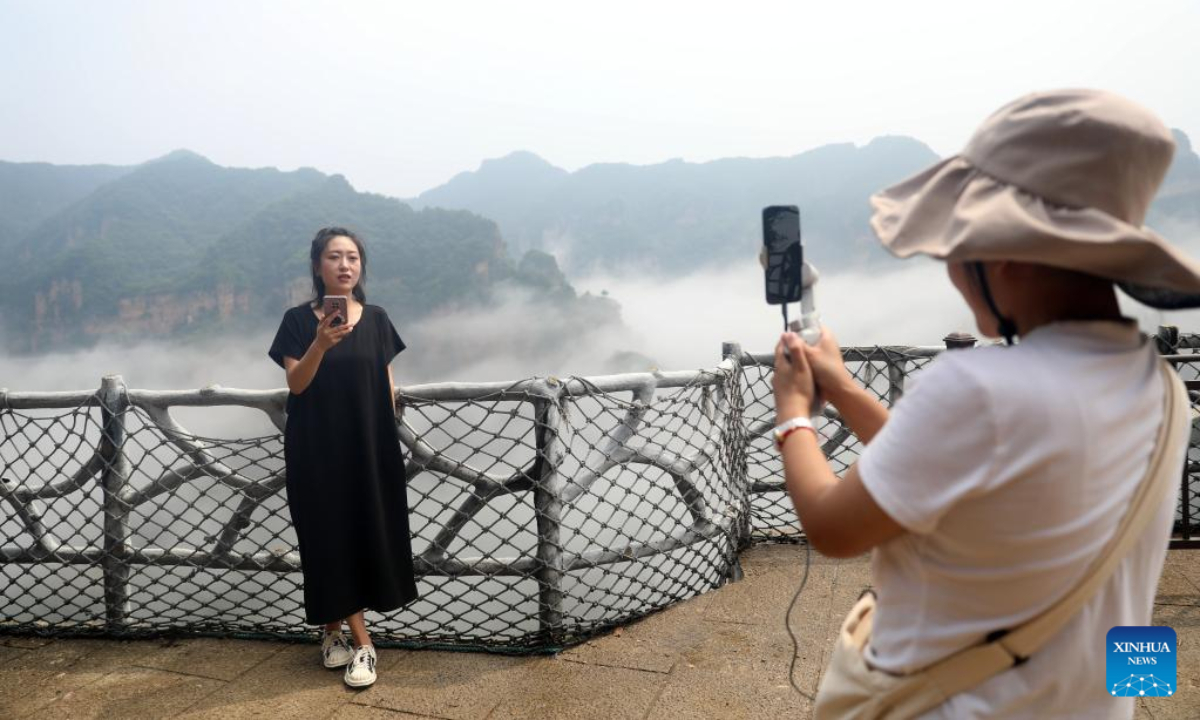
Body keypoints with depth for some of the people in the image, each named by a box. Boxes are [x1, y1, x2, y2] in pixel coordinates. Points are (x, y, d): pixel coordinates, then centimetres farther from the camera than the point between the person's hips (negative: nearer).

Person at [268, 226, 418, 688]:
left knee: (367, 530, 6)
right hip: (317, 447, -2)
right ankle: (361, 641, 10)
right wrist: (320, 343, -28)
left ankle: (334, 627, 26)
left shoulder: (376, 319, 4)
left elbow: (387, 383, 7)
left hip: (368, 444, 3)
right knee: (330, 534, 0)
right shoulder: (299, 319, -3)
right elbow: (296, 384, -11)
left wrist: (389, 436, 5)